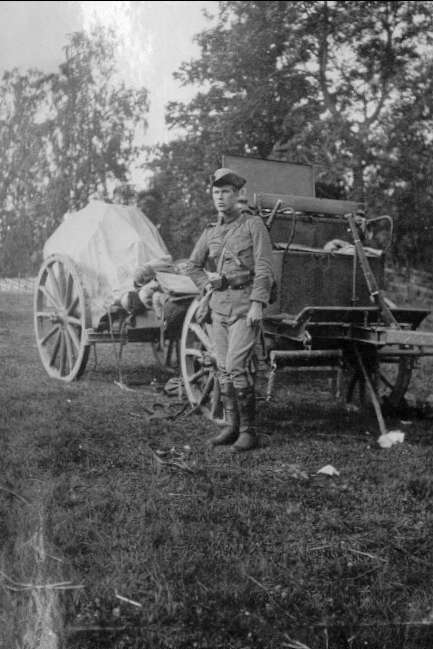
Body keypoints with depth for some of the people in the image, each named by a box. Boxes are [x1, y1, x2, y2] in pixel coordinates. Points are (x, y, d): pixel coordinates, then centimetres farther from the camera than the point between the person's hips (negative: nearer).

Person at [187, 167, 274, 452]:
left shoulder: (253, 225, -3)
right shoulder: (211, 232, 14)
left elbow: (264, 269, -10)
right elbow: (193, 265, 25)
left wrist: (257, 304, -18)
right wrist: (206, 282, 7)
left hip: (244, 306, -6)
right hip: (219, 306, 6)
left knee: (236, 366, -14)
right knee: (224, 369, 8)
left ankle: (248, 430, -5)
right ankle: (231, 427, 18)